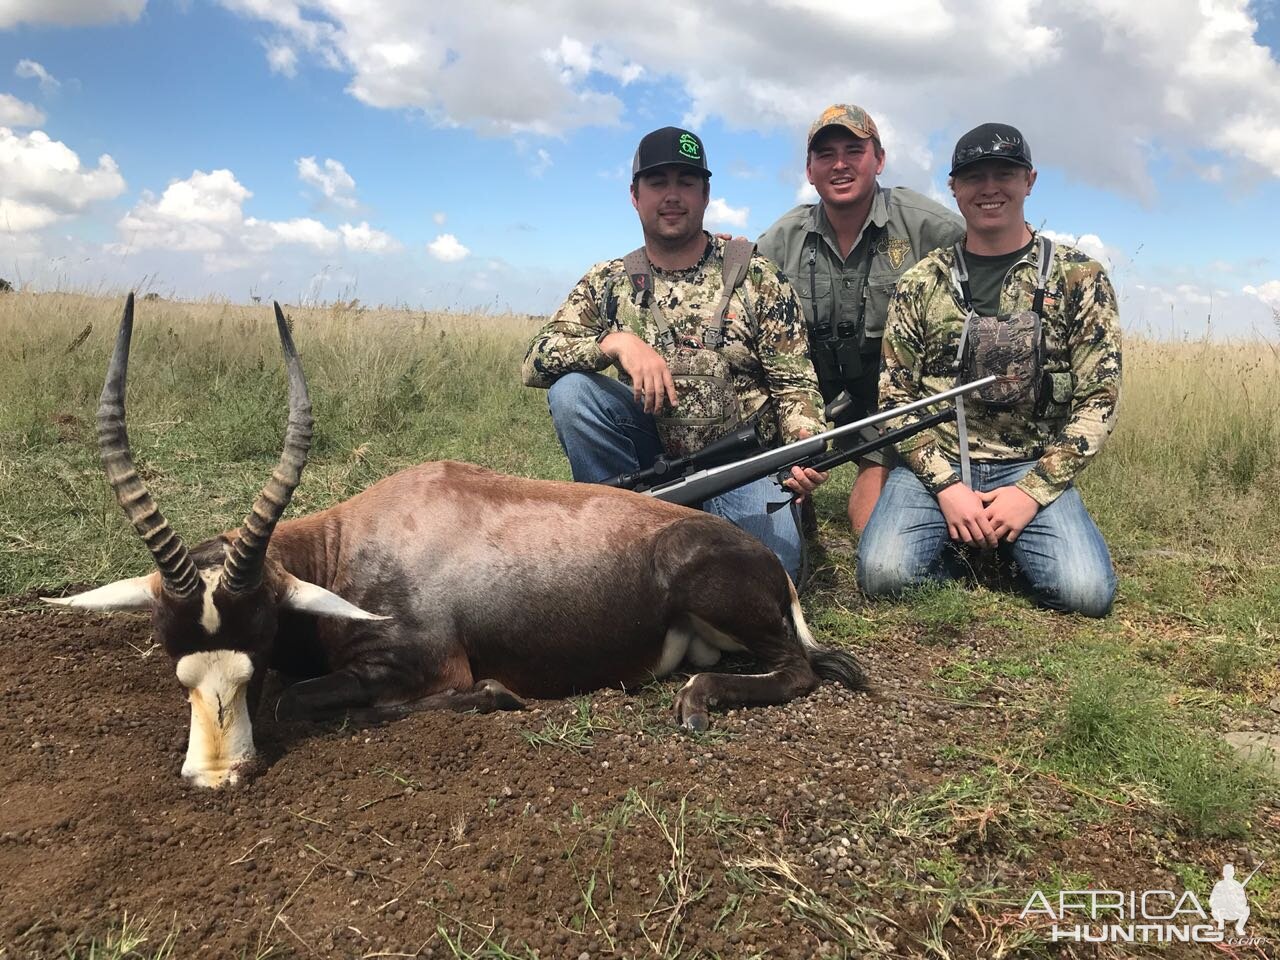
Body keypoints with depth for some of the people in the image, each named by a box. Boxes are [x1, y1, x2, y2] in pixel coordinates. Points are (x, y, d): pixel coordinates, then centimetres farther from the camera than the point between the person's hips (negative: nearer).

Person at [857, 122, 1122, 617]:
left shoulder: (1080, 278, 3)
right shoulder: (919, 282, 4)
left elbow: (1098, 400, -1)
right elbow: (895, 396, 1)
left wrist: (1031, 491, -12)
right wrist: (946, 485, -12)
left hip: (1031, 468, 0)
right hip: (934, 462, 0)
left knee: (1086, 591, -22)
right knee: (883, 573, -26)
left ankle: (1005, 543, 10)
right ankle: (956, 565, 8)